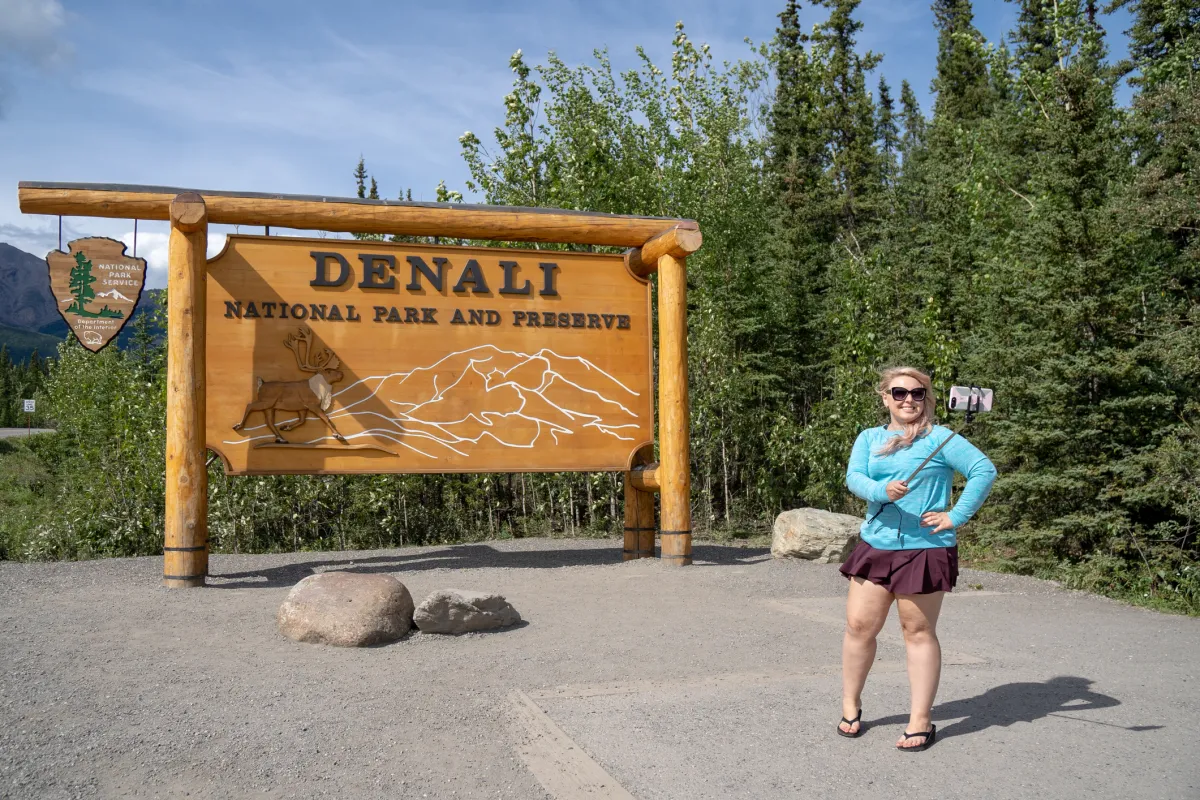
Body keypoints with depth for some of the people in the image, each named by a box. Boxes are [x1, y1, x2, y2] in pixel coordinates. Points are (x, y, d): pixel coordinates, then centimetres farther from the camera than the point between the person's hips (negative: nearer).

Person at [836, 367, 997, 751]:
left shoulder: (939, 438, -1)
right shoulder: (868, 439, 11)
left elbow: (985, 470, -7)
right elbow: (854, 478, -4)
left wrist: (956, 517, -11)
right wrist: (883, 491, -24)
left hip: (926, 550, -4)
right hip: (875, 546, 4)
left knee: (918, 633, 4)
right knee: (858, 625, 4)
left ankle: (921, 721, 14)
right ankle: (850, 706, 22)